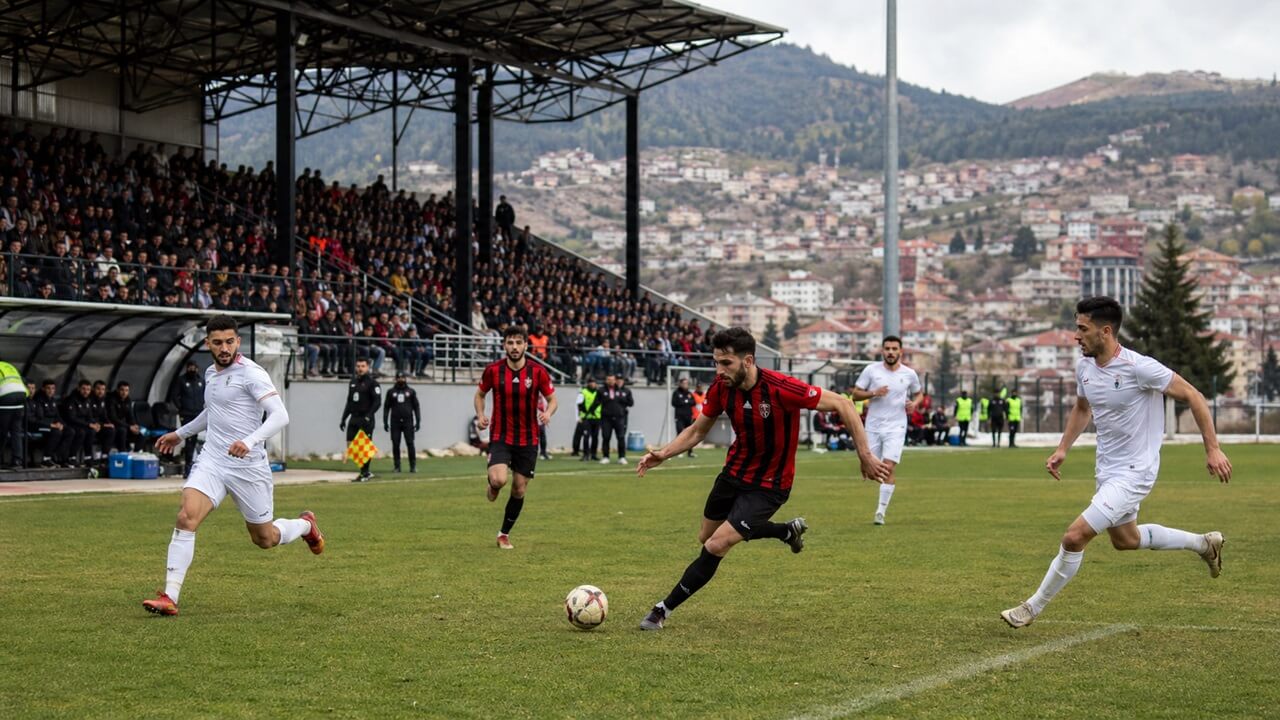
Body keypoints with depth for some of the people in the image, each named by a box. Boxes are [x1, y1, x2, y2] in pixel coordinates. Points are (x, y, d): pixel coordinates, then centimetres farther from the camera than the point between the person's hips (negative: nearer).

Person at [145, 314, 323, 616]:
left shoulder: (251, 373, -13)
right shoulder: (211, 374, 10)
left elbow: (280, 415, -24)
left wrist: (250, 441, -39)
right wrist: (180, 434, 41)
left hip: (248, 466, -5)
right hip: (211, 461, 5)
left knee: (265, 539, 9)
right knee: (186, 517, -19)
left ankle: (305, 525, 44)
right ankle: (170, 597, -19)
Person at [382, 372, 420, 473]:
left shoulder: (411, 391, 7)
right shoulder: (391, 392, 9)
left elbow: (416, 407, 8)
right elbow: (386, 407, 10)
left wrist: (418, 421, 1)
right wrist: (385, 422, 4)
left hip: (408, 422, -1)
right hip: (395, 422, 1)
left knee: (410, 444, -5)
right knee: (395, 444, 0)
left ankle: (413, 466, -1)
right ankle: (397, 466, 6)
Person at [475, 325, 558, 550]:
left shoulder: (538, 372, -8)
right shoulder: (493, 370, -7)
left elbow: (552, 399, 2)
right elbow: (480, 394, 10)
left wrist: (548, 412, -21)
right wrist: (480, 415, -8)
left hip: (527, 440, 1)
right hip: (500, 437, -1)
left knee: (519, 490, 5)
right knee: (498, 480, -24)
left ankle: (505, 534, 25)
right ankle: (491, 484, 15)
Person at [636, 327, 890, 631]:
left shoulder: (781, 388, -31)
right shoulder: (721, 388, -14)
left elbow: (842, 404, -23)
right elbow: (697, 430, 3)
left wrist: (865, 455, -24)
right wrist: (663, 454, -13)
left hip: (768, 486, -7)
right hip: (733, 473, 7)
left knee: (716, 547, -15)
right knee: (706, 537, 23)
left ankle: (664, 610, 2)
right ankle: (788, 530, 40)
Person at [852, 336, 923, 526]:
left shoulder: (909, 374, 2)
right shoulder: (871, 370, -2)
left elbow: (918, 393, 19)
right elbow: (856, 393, 1)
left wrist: (914, 403, -4)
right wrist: (873, 393, -17)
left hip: (896, 427, -1)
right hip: (873, 426, 1)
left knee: (889, 467, -13)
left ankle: (881, 511, -7)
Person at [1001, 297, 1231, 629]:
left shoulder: (1139, 368, -24)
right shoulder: (1084, 367, -2)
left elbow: (1193, 396, -16)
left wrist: (1212, 449, -17)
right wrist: (1062, 449, 9)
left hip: (1133, 473, -9)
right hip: (1106, 468, 9)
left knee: (1075, 537, -15)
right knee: (1125, 539, 26)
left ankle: (1033, 607, 2)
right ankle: (1204, 543, 44)